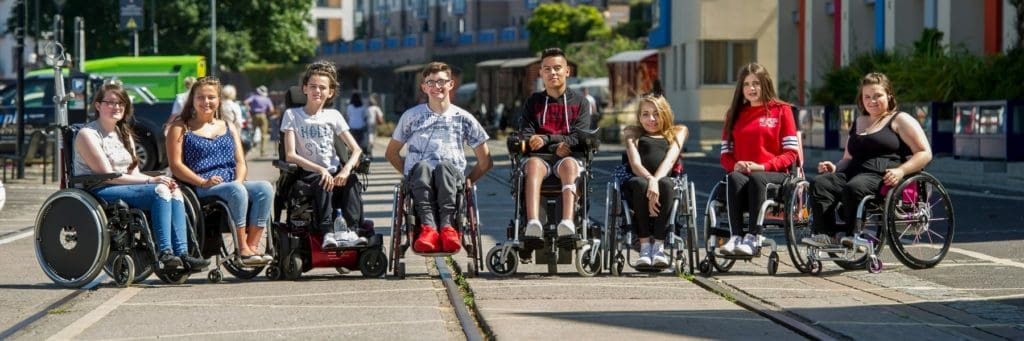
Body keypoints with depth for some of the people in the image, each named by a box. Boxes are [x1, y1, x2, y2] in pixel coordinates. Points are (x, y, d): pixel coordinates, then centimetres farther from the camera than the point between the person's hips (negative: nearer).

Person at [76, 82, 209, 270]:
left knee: (174, 191, -17)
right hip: (97, 192, -8)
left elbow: (133, 173, 13)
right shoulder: (87, 134, -6)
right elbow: (108, 176, -13)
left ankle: (181, 253, -28)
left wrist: (157, 179, -9)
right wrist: (150, 180, -17)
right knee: (160, 191, -28)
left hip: (126, 187, 8)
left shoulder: (124, 134, 20)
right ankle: (164, 252, -35)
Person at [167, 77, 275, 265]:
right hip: (201, 190, -5)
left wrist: (239, 180, -7)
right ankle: (242, 248, -29)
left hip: (232, 183, 5)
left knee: (264, 188, -25)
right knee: (237, 191, -35)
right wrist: (203, 182, -15)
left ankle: (253, 244, -27)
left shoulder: (229, 128, 24)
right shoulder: (181, 128, 9)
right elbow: (176, 165, -2)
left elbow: (240, 162, 16)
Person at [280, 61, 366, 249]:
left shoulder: (333, 116, 13)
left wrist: (346, 169, -18)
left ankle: (351, 230, -42)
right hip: (307, 173, -3)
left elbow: (356, 149, 5)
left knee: (352, 181, -29)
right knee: (323, 183, -35)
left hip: (334, 171, 3)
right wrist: (320, 170, -20)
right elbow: (290, 155, -7)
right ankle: (328, 233, -48)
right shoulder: (292, 115, 4)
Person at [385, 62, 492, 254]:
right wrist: (411, 175, 13)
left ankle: (447, 225, -55)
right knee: (422, 166, -36)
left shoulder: (463, 118, 18)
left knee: (445, 166, -36)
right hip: (417, 178, 0)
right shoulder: (412, 116, 19)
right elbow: (391, 153, 25)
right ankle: (428, 227, -56)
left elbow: (485, 162, 20)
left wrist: (468, 181, 9)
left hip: (453, 177, 0)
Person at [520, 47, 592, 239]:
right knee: (533, 163, -37)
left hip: (570, 157, 0)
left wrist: (546, 139, -12)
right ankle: (533, 223, -59)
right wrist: (555, 147, -11)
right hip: (540, 157, 1)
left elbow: (579, 138, 2)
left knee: (569, 164, -38)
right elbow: (526, 137, 7)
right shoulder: (533, 102, 21)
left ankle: (568, 222, -59)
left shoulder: (580, 103, 17)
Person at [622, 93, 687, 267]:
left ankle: (659, 245, -34)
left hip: (666, 181, 0)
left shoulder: (677, 132, 25)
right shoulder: (633, 134, 26)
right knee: (639, 183, -36)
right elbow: (635, 164, 6)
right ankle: (644, 246, -33)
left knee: (664, 183, -36)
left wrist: (656, 181, -18)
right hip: (639, 183, 0)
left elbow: (670, 160, 4)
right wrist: (650, 179, -18)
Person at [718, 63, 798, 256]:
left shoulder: (781, 111, 11)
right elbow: (726, 153, 17)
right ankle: (736, 236, -44)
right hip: (741, 173, 3)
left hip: (773, 174, -3)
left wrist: (763, 166, -13)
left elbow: (791, 153, 3)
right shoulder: (734, 114, 22)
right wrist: (735, 165, -7)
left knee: (756, 179, -37)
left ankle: (753, 237, -46)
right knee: (735, 179, -33)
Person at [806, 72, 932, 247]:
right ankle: (824, 234, -36)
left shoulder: (900, 120, 10)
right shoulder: (858, 123, 30)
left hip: (883, 177, -6)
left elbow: (925, 154, 1)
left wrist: (901, 170, -16)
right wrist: (835, 167, 12)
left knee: (854, 188, -38)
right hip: (853, 172, 6)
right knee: (820, 183, -24)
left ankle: (852, 234, -28)